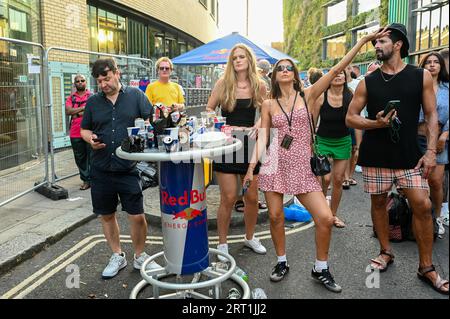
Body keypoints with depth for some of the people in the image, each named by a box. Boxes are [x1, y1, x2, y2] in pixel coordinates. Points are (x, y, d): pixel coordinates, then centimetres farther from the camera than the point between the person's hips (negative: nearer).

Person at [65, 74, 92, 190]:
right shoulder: (71, 98, 13)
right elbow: (68, 111, -4)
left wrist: (76, 113, -9)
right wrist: (84, 108, -11)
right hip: (75, 134, 3)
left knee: (92, 157, 0)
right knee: (80, 158, 8)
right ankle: (86, 180, 17)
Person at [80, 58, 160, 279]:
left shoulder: (135, 95, 1)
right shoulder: (93, 102, 9)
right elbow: (84, 129, 17)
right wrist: (90, 139, -5)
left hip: (128, 168, -3)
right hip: (101, 170, 3)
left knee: (137, 216, -1)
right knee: (106, 215, 13)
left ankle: (140, 256, 23)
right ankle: (117, 256, 33)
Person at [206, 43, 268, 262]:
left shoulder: (259, 86, 4)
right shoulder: (223, 83, 1)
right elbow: (209, 109, 5)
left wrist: (251, 129, -10)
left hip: (250, 144, 2)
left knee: (252, 197, 9)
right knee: (228, 198, 0)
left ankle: (250, 237, 32)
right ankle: (222, 243, 18)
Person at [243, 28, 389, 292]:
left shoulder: (308, 95, 4)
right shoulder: (269, 104, 7)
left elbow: (336, 70, -2)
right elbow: (262, 138, 6)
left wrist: (364, 40, -6)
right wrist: (251, 168, -4)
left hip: (303, 165, 0)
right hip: (275, 164, 1)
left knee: (326, 218, -7)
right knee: (275, 217, 4)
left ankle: (321, 269, 14)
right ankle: (282, 263, 27)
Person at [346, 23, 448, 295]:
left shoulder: (421, 76, 2)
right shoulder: (368, 82, 3)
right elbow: (351, 117, 5)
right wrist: (375, 123, -14)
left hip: (409, 155, -1)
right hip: (375, 155, 1)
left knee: (423, 205, -5)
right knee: (378, 202, 8)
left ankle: (426, 267, 9)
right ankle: (386, 252, 28)